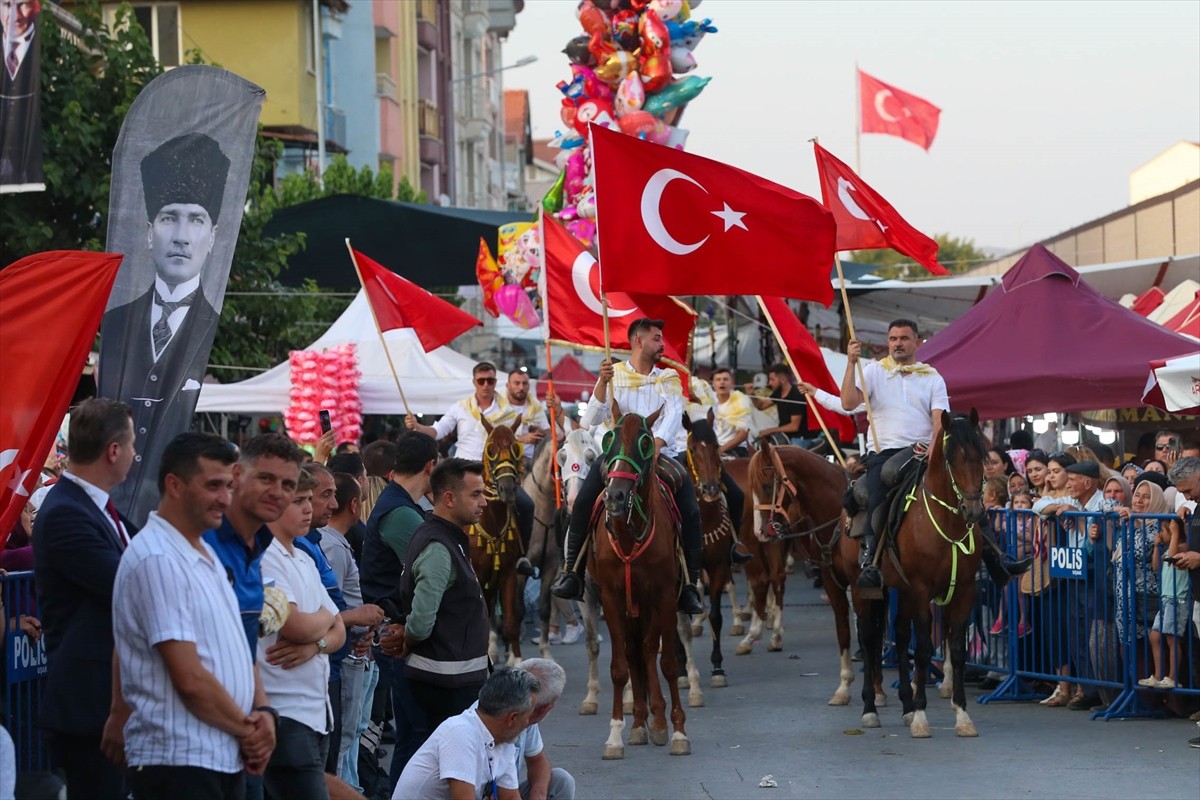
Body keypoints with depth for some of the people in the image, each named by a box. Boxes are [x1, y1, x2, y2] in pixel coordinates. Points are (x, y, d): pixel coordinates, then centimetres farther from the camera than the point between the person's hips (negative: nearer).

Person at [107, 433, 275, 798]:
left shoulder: (205, 554, 16)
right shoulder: (156, 560, -15)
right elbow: (190, 679, -18)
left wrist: (262, 711, 1)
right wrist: (247, 729, -6)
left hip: (225, 757, 9)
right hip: (178, 764, -9)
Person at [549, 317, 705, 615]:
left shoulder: (669, 378, 13)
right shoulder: (614, 375, 9)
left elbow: (673, 414, -4)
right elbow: (591, 420, -2)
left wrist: (657, 444, -23)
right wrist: (603, 382, -16)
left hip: (663, 453, 1)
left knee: (690, 511, -18)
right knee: (583, 502, -23)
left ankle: (690, 585, -11)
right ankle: (572, 572, -15)